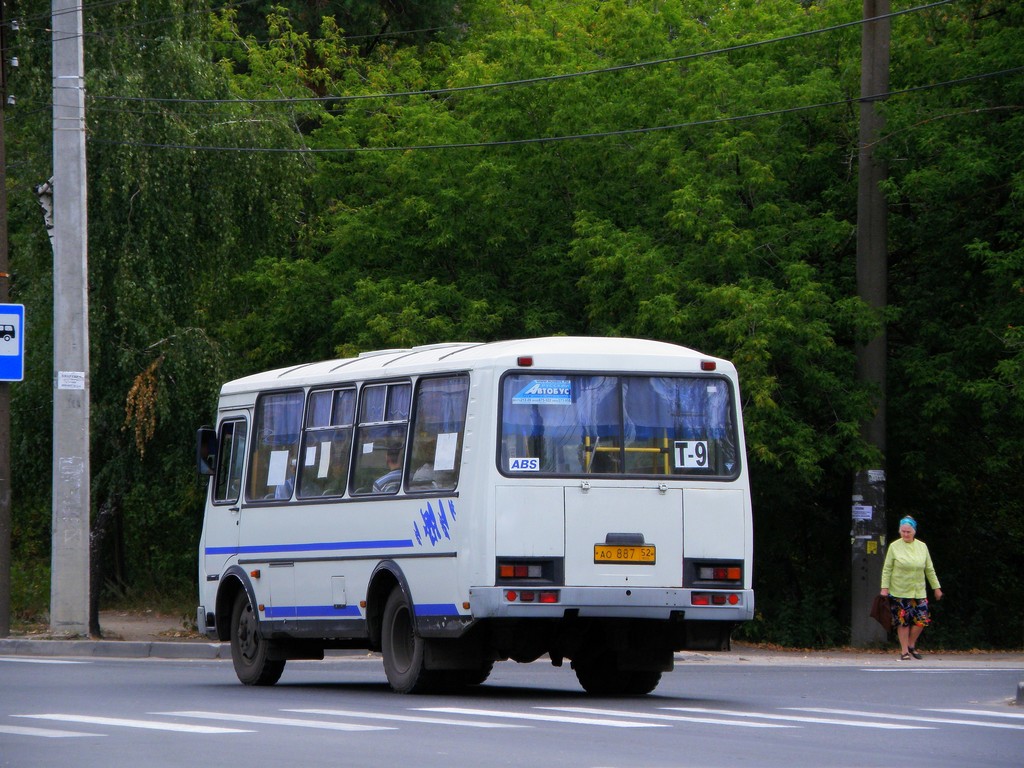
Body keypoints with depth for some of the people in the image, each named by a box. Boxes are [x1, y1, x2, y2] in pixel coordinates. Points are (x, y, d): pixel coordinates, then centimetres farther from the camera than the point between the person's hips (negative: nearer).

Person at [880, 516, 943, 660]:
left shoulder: (922, 547, 8)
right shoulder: (894, 547, 0)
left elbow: (929, 569, 14)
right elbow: (887, 569, 0)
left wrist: (936, 587, 14)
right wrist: (885, 587, -7)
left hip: (918, 591, 3)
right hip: (899, 592, -3)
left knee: (922, 620, -5)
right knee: (903, 621, -2)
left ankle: (911, 645, 16)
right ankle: (904, 651, 9)